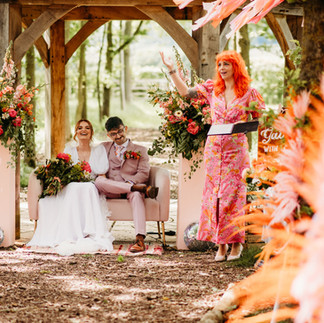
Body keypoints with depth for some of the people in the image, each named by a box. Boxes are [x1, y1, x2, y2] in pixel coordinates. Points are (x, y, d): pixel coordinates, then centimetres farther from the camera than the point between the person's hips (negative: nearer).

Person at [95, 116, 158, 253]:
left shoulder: (140, 150, 17)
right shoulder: (104, 148, 25)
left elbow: (144, 173, 4)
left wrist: (130, 183, -16)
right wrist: (100, 174, -7)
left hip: (131, 186, -2)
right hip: (112, 190, 2)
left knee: (136, 195, -39)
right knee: (98, 181, -33)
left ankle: (140, 239, -55)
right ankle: (143, 188, -39)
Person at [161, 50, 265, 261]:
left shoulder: (248, 92, 0)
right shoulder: (212, 88, 8)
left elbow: (260, 120, 4)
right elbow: (185, 92, 8)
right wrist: (172, 70, 4)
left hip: (236, 149, -3)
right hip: (214, 147, 3)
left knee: (233, 194, -3)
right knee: (214, 194, 0)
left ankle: (236, 242, 7)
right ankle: (220, 244, 6)